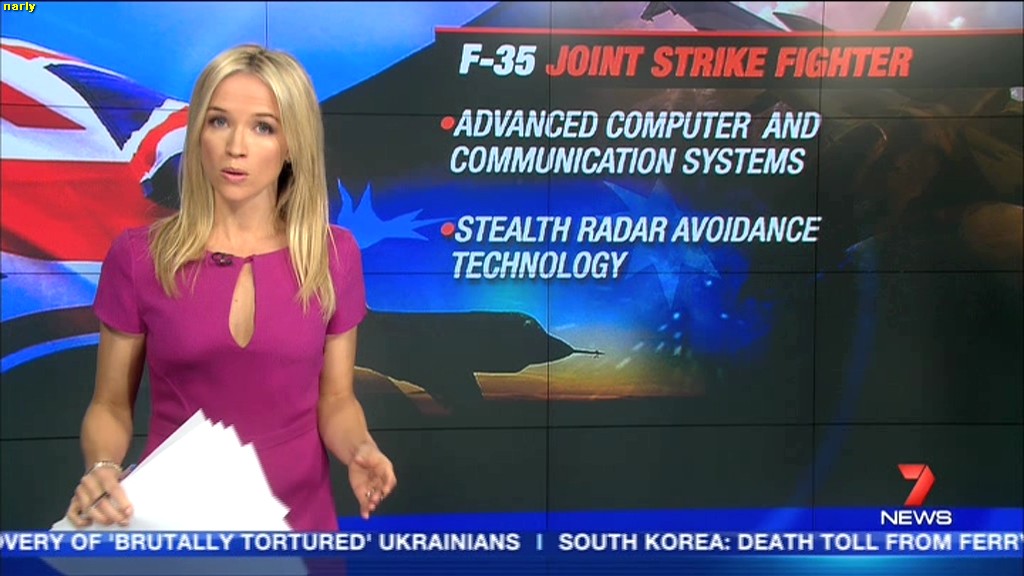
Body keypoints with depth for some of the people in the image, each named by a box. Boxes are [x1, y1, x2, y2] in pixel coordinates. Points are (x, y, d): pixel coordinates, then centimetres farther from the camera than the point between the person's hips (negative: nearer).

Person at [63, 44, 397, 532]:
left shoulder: (334, 255, -6)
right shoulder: (138, 256, -9)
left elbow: (335, 398, 2)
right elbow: (110, 405, 0)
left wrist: (359, 451, -18)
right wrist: (102, 468, -20)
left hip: (295, 515, 1)